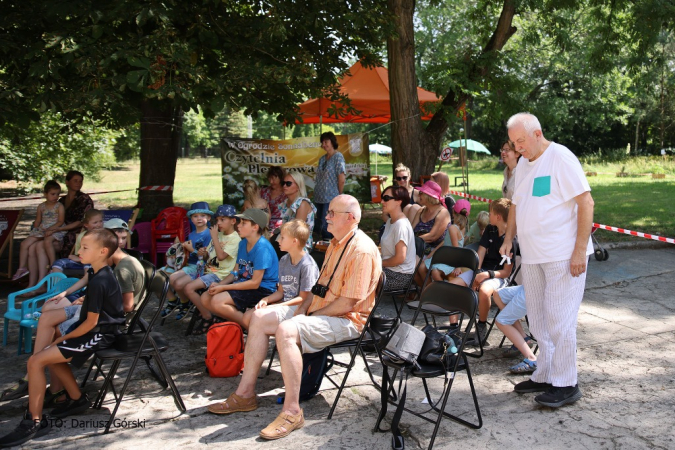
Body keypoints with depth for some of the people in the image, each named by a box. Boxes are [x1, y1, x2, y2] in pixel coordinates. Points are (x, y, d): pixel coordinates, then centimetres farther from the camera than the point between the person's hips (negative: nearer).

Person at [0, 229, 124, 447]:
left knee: (35, 361, -13)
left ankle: (35, 421, -5)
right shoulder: (103, 274, 6)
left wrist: (63, 338, -10)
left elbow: (91, 322, -21)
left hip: (96, 336, -11)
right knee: (51, 355, 23)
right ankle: (76, 399, 28)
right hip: (99, 331, 11)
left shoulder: (98, 282, -24)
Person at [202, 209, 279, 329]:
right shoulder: (243, 243, 8)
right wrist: (219, 284, -7)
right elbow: (236, 272, 12)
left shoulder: (262, 247, -20)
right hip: (245, 284, 9)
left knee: (217, 301, -23)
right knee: (205, 299, -1)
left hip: (263, 290, -9)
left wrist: (223, 287, -16)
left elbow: (255, 283, -20)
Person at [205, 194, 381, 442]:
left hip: (347, 320, -10)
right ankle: (245, 393, 4)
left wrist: (311, 316, -15)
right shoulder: (336, 244, 15)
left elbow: (348, 302, -24)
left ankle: (292, 412, -26)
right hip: (318, 311, 11)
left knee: (286, 330, -33)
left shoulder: (362, 250, -19)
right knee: (260, 317, 1)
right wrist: (303, 308, 3)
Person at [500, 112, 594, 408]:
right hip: (532, 256, 8)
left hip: (563, 257, -8)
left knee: (559, 320, -4)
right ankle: (544, 376, 25)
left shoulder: (561, 158, -11)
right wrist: (508, 239, 12)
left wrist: (580, 250, -18)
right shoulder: (522, 164, 13)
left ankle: (565, 385, 8)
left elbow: (586, 203, -14)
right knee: (537, 320, 13)